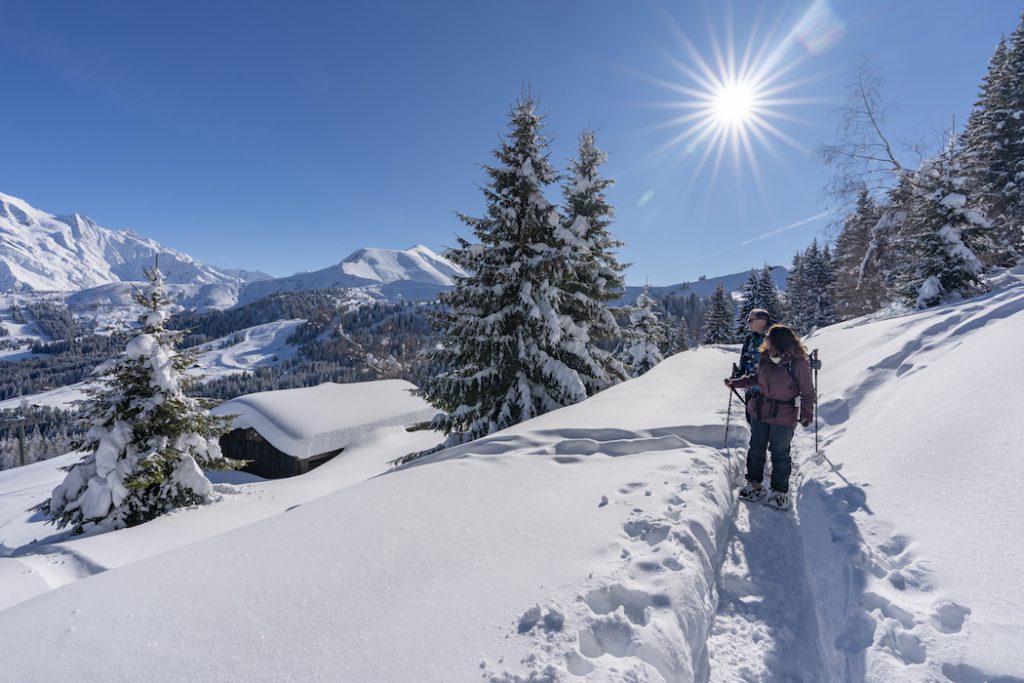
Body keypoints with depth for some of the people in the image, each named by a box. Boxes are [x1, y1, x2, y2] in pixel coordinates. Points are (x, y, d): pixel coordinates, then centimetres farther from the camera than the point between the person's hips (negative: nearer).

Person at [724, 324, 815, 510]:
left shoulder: (799, 363, -16)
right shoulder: (766, 357, -2)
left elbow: (807, 392, -9)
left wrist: (806, 414, -17)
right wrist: (736, 382, 11)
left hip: (783, 417, -5)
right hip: (759, 411, 5)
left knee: (779, 453, 7)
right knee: (756, 448, 15)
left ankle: (780, 491, 24)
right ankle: (753, 483, 31)